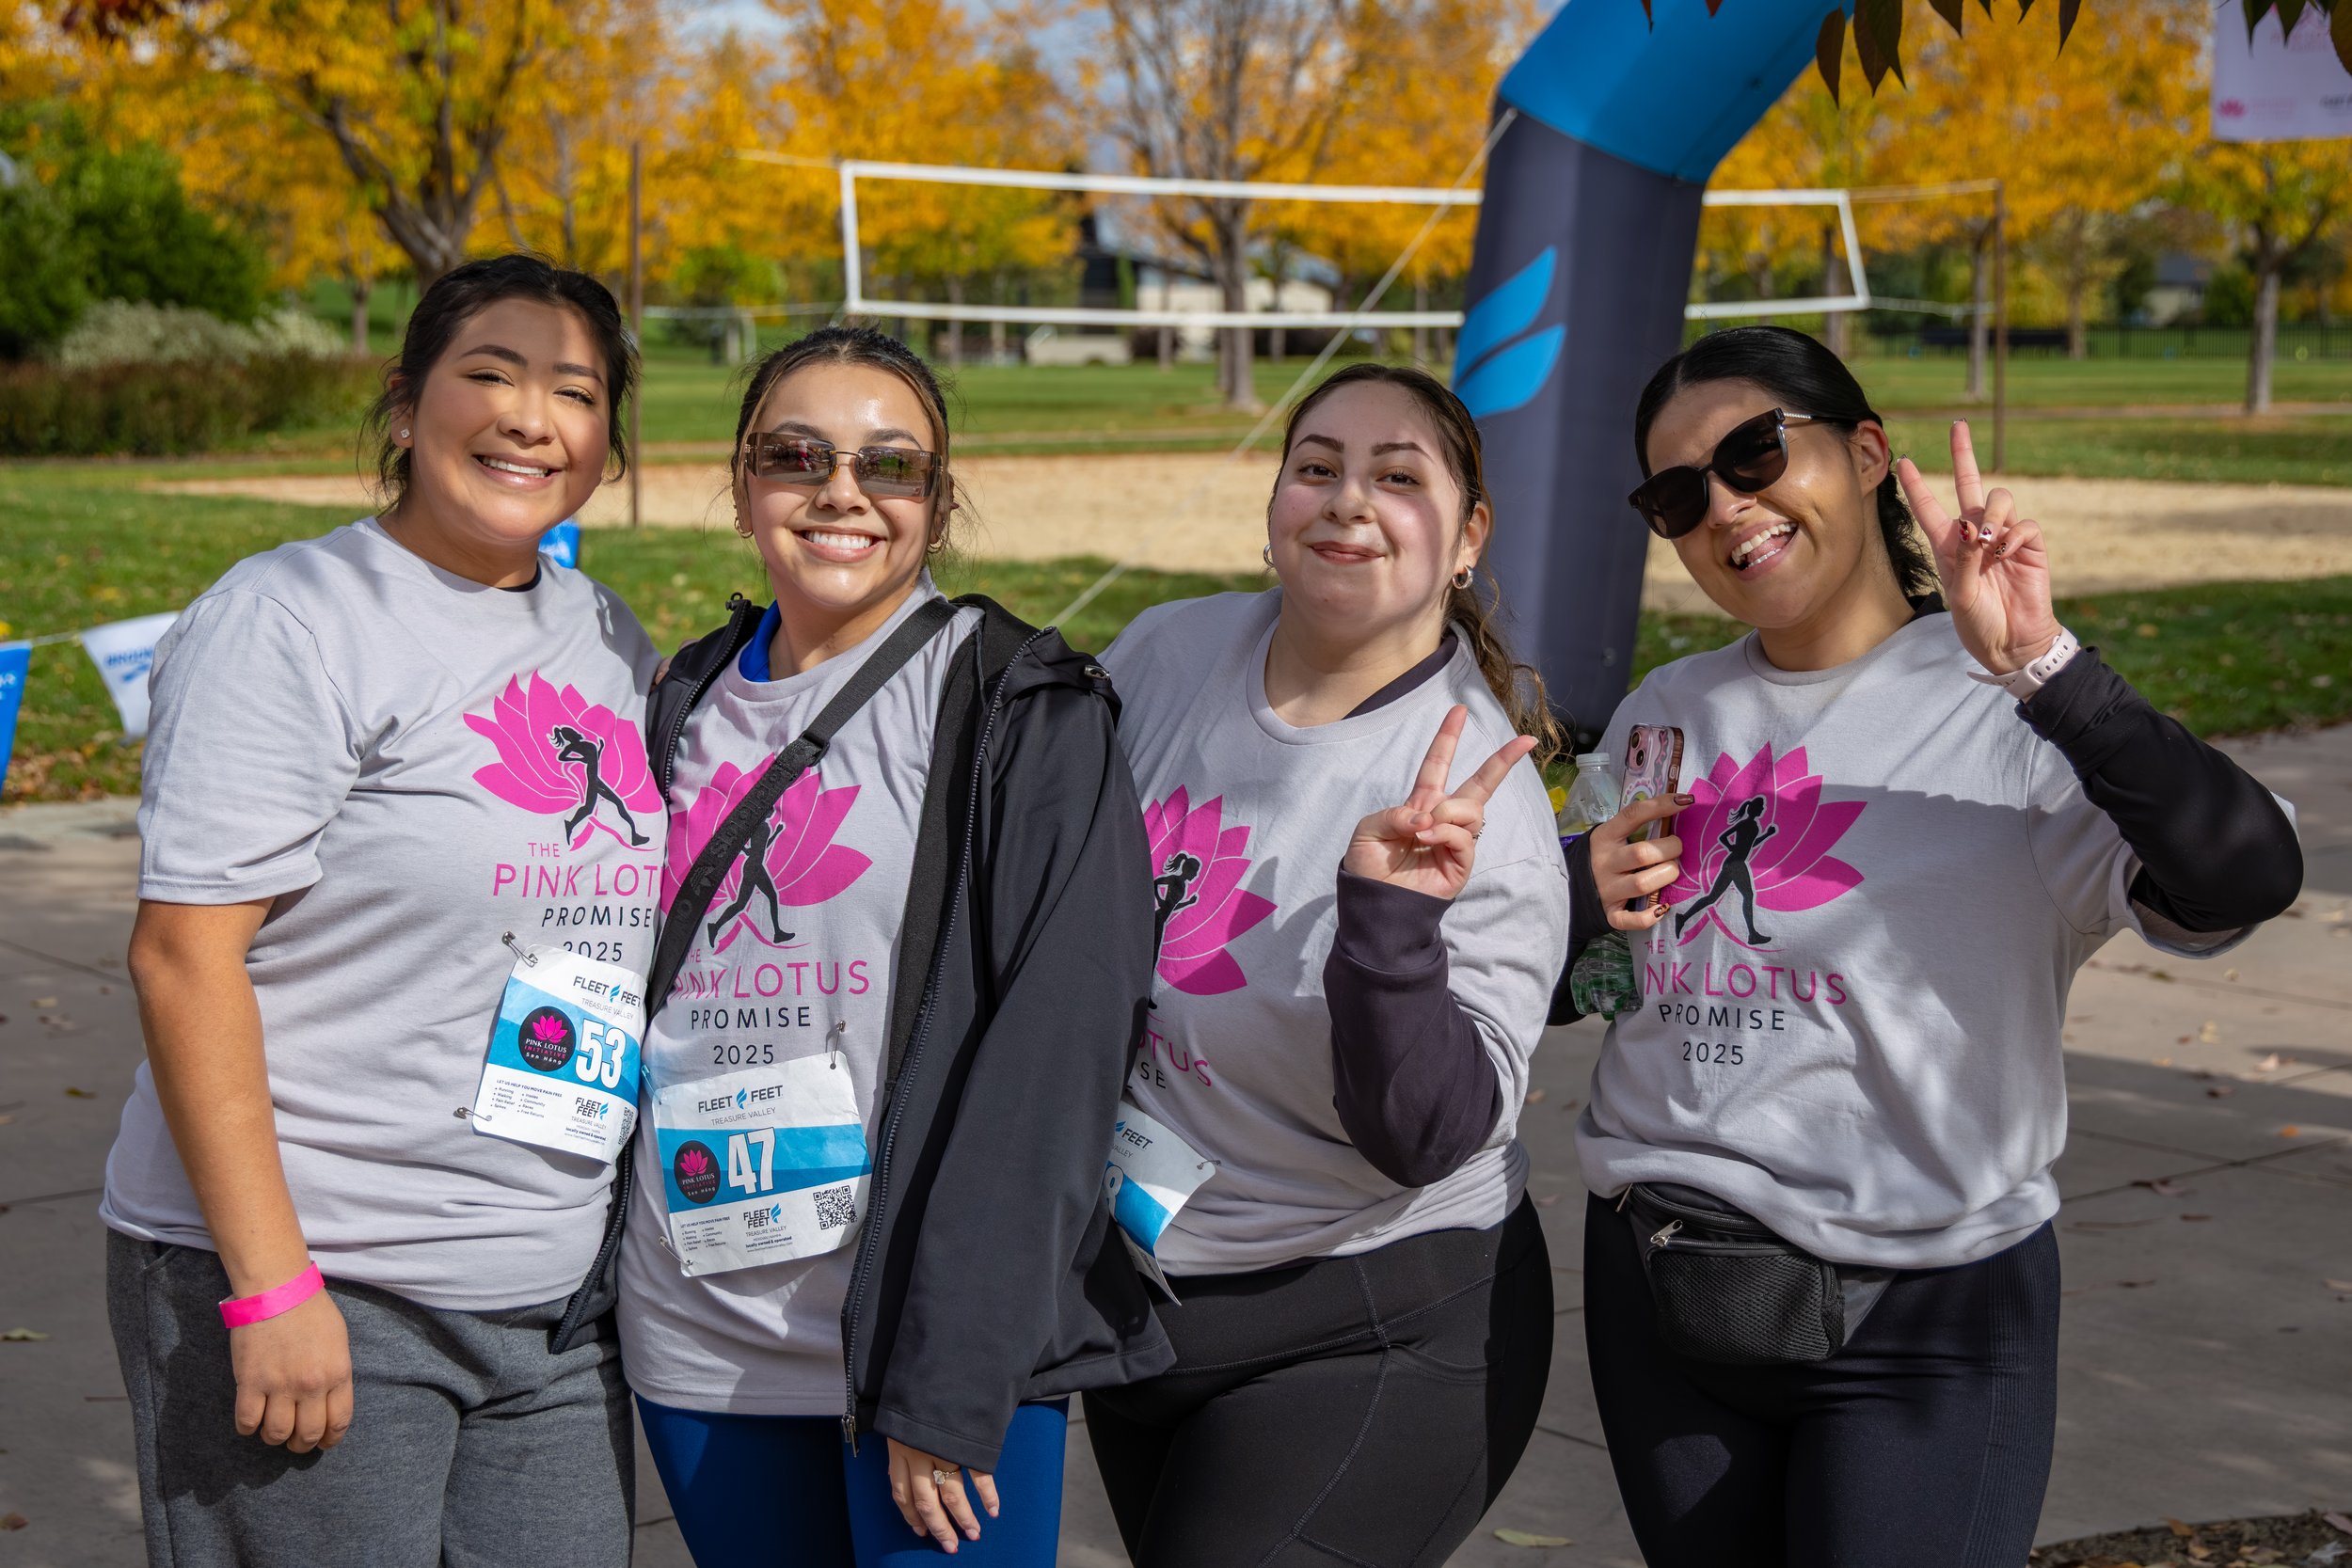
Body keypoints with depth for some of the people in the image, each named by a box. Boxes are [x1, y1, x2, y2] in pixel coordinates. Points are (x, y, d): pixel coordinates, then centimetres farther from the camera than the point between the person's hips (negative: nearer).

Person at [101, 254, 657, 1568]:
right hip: (320, 1283, -6)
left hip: (558, 1298, 6)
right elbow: (183, 954, -14)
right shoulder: (290, 618, -8)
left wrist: (635, 1238, 16)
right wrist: (271, 1284, -19)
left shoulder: (610, 643, 12)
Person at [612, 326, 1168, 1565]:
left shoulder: (1024, 710, -5)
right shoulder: (688, 702, 11)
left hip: (942, 1337, -4)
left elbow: (1057, 1038, -13)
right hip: (697, 1333, 5)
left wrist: (951, 1378, -19)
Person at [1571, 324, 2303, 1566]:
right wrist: (1589, 904, -4)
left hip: (1924, 1326, -5)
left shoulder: (2013, 716, -10)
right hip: (1658, 1286, 5)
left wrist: (2040, 667, -34)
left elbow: (2246, 882, -28)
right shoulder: (1664, 717, 8)